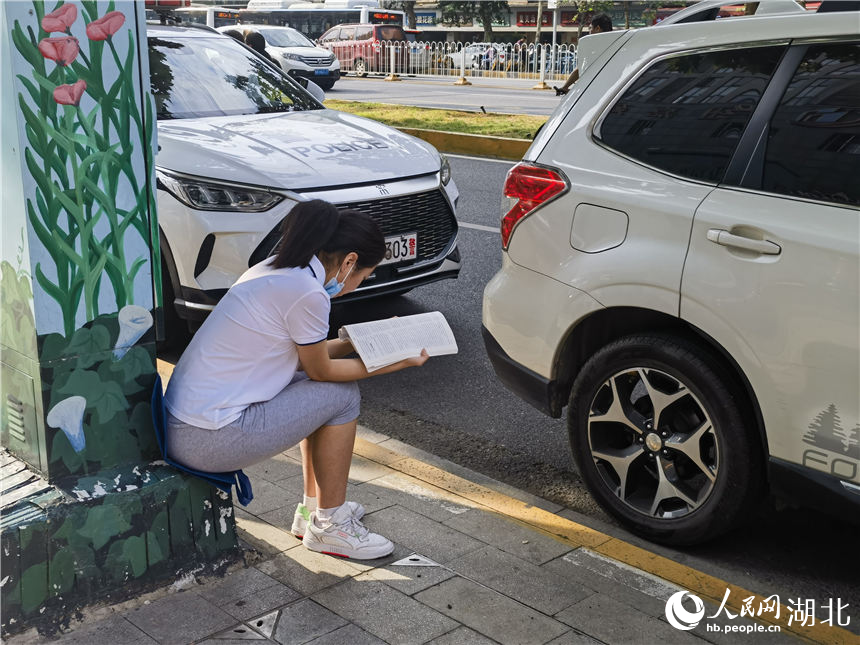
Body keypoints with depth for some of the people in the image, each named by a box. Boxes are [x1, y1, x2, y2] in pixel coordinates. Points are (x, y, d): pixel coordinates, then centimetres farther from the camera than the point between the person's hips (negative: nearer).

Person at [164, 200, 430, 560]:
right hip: (208, 441, -10)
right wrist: (396, 364, 5)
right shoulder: (308, 293, -19)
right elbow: (321, 370, -5)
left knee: (322, 390, 18)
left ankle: (314, 507, 29)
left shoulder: (276, 269, 10)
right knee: (341, 395, -2)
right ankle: (329, 526, 12)